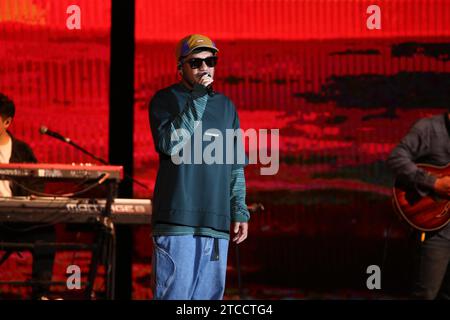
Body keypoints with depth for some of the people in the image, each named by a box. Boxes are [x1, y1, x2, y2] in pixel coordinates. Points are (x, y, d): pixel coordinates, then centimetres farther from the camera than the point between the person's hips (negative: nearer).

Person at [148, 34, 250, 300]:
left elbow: (236, 166, 20)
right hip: (177, 219, -5)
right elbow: (170, 144, -14)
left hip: (217, 223, 5)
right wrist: (197, 100, -13)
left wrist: (239, 211, 12)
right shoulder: (165, 100, 4)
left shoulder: (226, 106, 18)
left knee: (208, 294, 3)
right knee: (175, 294, -10)